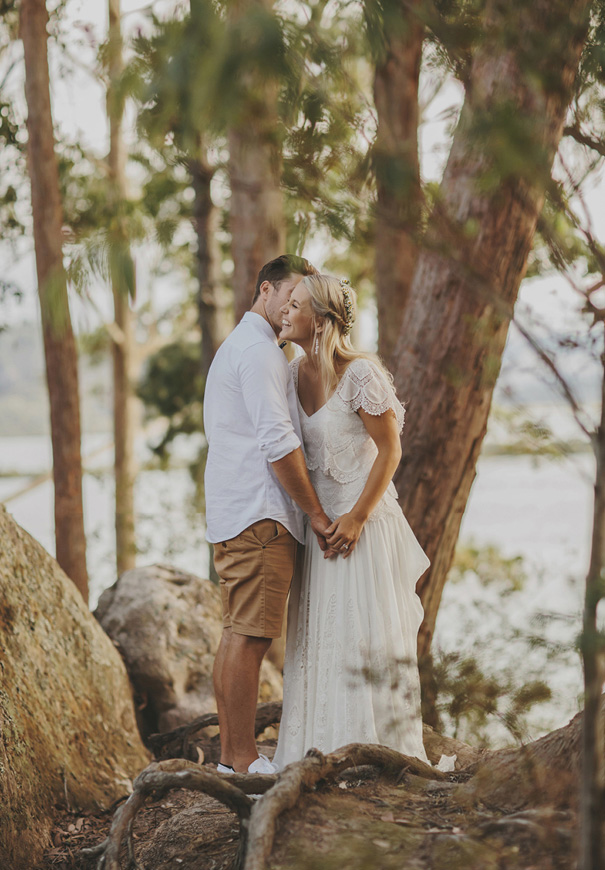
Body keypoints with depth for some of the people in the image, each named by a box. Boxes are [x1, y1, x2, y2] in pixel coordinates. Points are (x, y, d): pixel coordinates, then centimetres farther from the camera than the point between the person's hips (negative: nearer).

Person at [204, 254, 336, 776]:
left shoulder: (237, 346, 25)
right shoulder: (259, 350, -9)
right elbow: (277, 443, -17)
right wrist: (314, 511, -11)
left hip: (234, 512, 11)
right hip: (260, 516, -11)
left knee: (239, 635, 10)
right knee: (249, 636, -9)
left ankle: (230, 755, 14)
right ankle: (244, 761, -8)